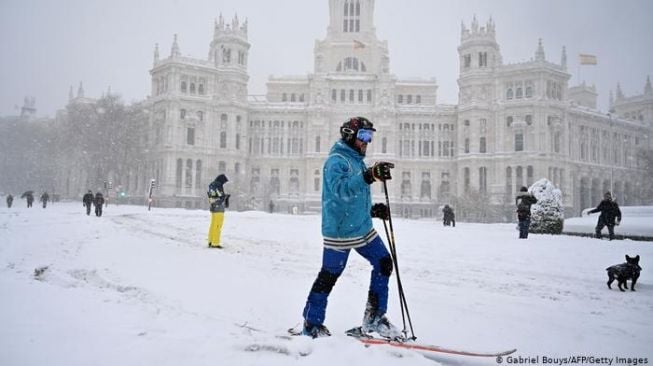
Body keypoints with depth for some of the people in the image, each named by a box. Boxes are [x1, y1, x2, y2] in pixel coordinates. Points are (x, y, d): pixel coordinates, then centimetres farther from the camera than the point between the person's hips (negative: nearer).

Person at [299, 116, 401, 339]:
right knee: (329, 276, -1)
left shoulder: (357, 161, 16)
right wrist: (370, 176, -43)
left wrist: (373, 210, 8)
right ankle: (311, 324, 15)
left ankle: (374, 317, 15)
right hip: (340, 231, -9)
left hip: (363, 229, 9)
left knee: (384, 263, 5)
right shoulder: (336, 160, -13)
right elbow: (341, 189, -31)